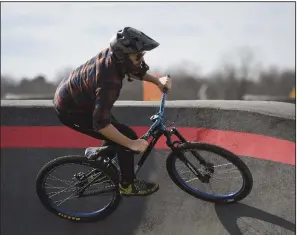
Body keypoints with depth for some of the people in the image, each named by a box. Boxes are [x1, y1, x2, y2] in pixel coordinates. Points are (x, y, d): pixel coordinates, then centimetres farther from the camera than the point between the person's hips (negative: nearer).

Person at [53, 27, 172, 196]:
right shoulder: (109, 82, -37)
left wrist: (157, 80, 0)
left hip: (71, 96, 9)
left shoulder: (112, 54, -12)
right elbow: (101, 123, -36)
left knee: (117, 132, 20)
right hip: (71, 110, -9)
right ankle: (128, 185, 7)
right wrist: (132, 144, -29)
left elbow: (134, 71, 11)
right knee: (127, 136, -8)